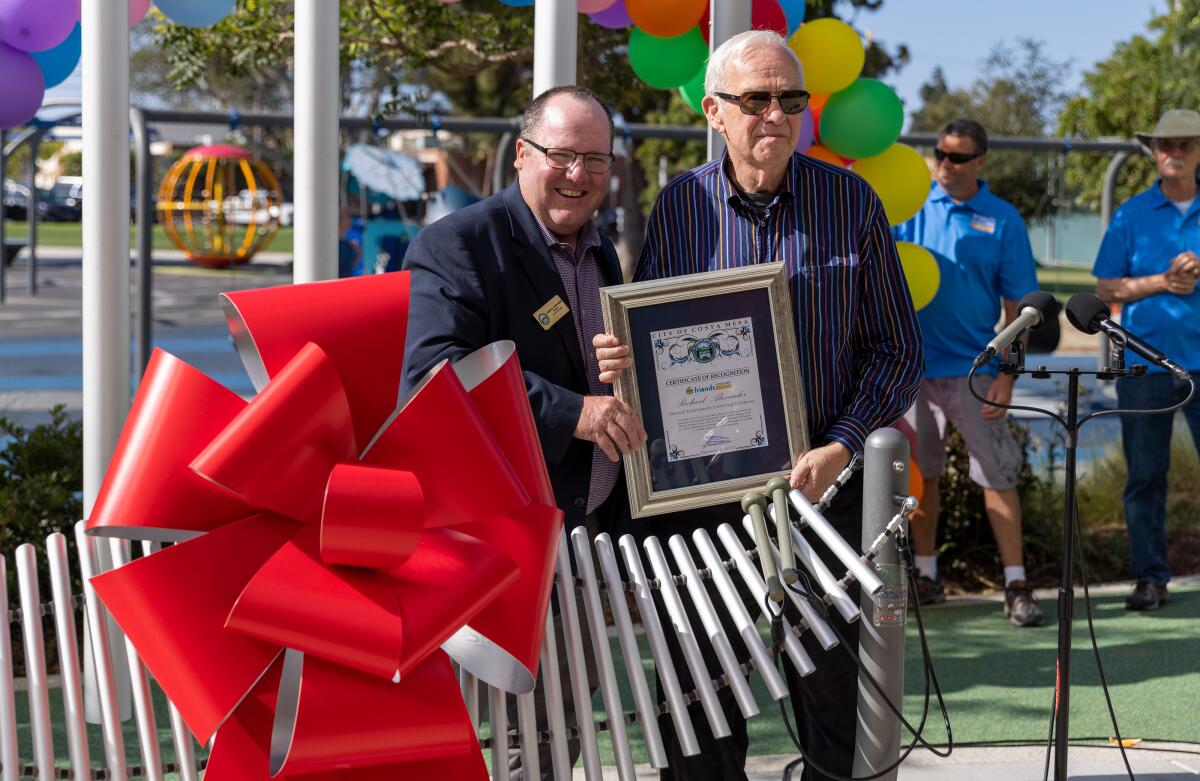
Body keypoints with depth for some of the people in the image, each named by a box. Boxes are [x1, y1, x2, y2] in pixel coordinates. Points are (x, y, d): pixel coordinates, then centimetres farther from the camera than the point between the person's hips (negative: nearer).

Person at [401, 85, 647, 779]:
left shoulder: (602, 254, 16)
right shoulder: (457, 246, -10)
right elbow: (433, 372, -26)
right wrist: (573, 412, -34)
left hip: (586, 531, 8)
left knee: (561, 722, 14)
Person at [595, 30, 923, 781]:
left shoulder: (851, 202, 0)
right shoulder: (679, 205, 2)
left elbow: (898, 348, 1)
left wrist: (840, 448, -12)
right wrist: (617, 360, -13)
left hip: (820, 485, -1)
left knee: (829, 692, 7)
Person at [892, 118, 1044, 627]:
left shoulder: (1001, 219, -1)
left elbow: (1017, 302, 0)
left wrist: (1007, 374, -8)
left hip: (973, 369, -2)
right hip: (912, 364, 2)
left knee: (998, 474, -3)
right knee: (919, 472, 10)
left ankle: (1016, 586, 0)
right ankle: (925, 576, 21)